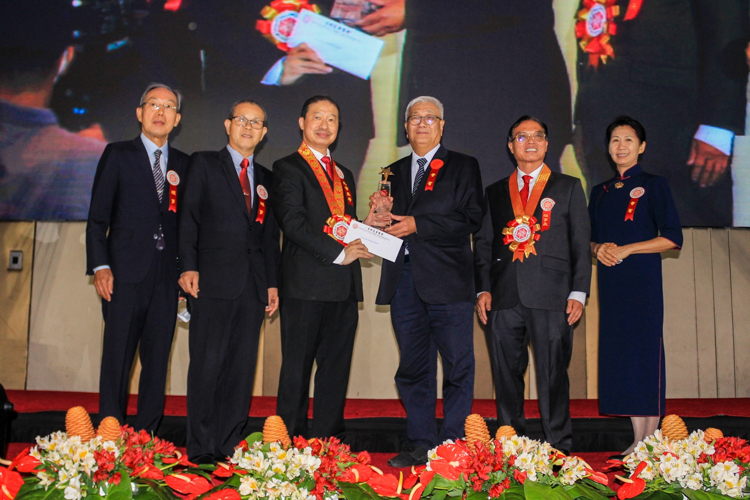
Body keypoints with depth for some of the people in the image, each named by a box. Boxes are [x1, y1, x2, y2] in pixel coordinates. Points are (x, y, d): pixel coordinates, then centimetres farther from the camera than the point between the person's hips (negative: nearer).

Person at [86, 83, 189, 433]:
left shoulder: (183, 164, 14)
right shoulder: (118, 155, 6)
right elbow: (97, 217, 2)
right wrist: (100, 267, -8)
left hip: (166, 276, 3)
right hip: (125, 273, -3)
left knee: (158, 359, 5)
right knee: (117, 358, -2)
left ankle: (146, 437, 14)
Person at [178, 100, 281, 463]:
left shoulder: (267, 178, 20)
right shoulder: (204, 164, 8)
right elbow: (189, 217, 0)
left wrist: (272, 282, 11)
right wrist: (189, 266, -11)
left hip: (253, 284, 4)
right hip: (213, 280, -4)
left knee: (242, 367, 3)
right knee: (207, 364, -5)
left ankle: (228, 447, 10)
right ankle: (200, 449, 2)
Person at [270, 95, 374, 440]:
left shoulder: (345, 175, 23)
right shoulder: (288, 168, 0)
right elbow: (293, 223, -13)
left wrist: (368, 227, 4)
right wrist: (337, 253, -17)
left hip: (343, 286, 7)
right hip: (306, 284, -6)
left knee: (336, 369, 8)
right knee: (297, 369, -1)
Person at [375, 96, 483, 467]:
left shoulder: (463, 167, 6)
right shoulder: (394, 172, 20)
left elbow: (472, 219, -6)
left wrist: (418, 225, -12)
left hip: (447, 280, -4)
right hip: (404, 279, 4)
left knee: (458, 366, -2)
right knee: (412, 367, 8)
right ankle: (420, 444, 18)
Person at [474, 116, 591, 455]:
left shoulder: (568, 188, 12)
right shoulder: (495, 193, 18)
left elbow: (581, 243, 7)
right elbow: (483, 244, 15)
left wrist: (579, 292, -2)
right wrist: (483, 288, 2)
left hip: (551, 296, -2)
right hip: (504, 297, 3)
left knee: (553, 373, -2)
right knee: (506, 374, 5)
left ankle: (559, 448, 8)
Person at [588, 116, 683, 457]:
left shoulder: (653, 185, 1)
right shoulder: (600, 193, 16)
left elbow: (672, 238, -5)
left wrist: (626, 249, -12)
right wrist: (598, 249, -2)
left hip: (643, 283, -5)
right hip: (611, 284, 5)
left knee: (646, 355, -6)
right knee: (620, 356, 4)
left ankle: (652, 442, 0)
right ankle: (637, 441, 10)